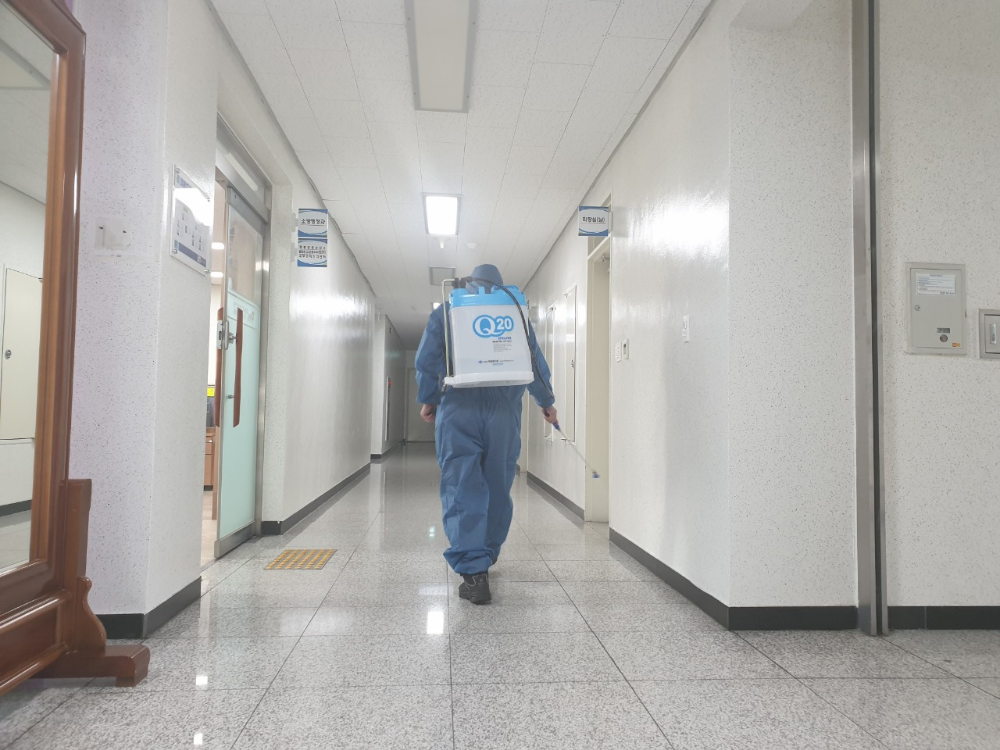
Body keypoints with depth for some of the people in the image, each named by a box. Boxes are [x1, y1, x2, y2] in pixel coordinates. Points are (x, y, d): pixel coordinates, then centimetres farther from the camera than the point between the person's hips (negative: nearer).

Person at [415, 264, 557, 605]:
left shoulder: (446, 310, 10)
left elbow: (427, 359, 6)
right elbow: (535, 361, 13)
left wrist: (428, 399, 17)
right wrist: (546, 402, 24)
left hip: (458, 408, -2)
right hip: (504, 409, 2)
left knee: (462, 490, -4)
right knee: (498, 487, 14)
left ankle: (473, 570, -13)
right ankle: (488, 553, 29)